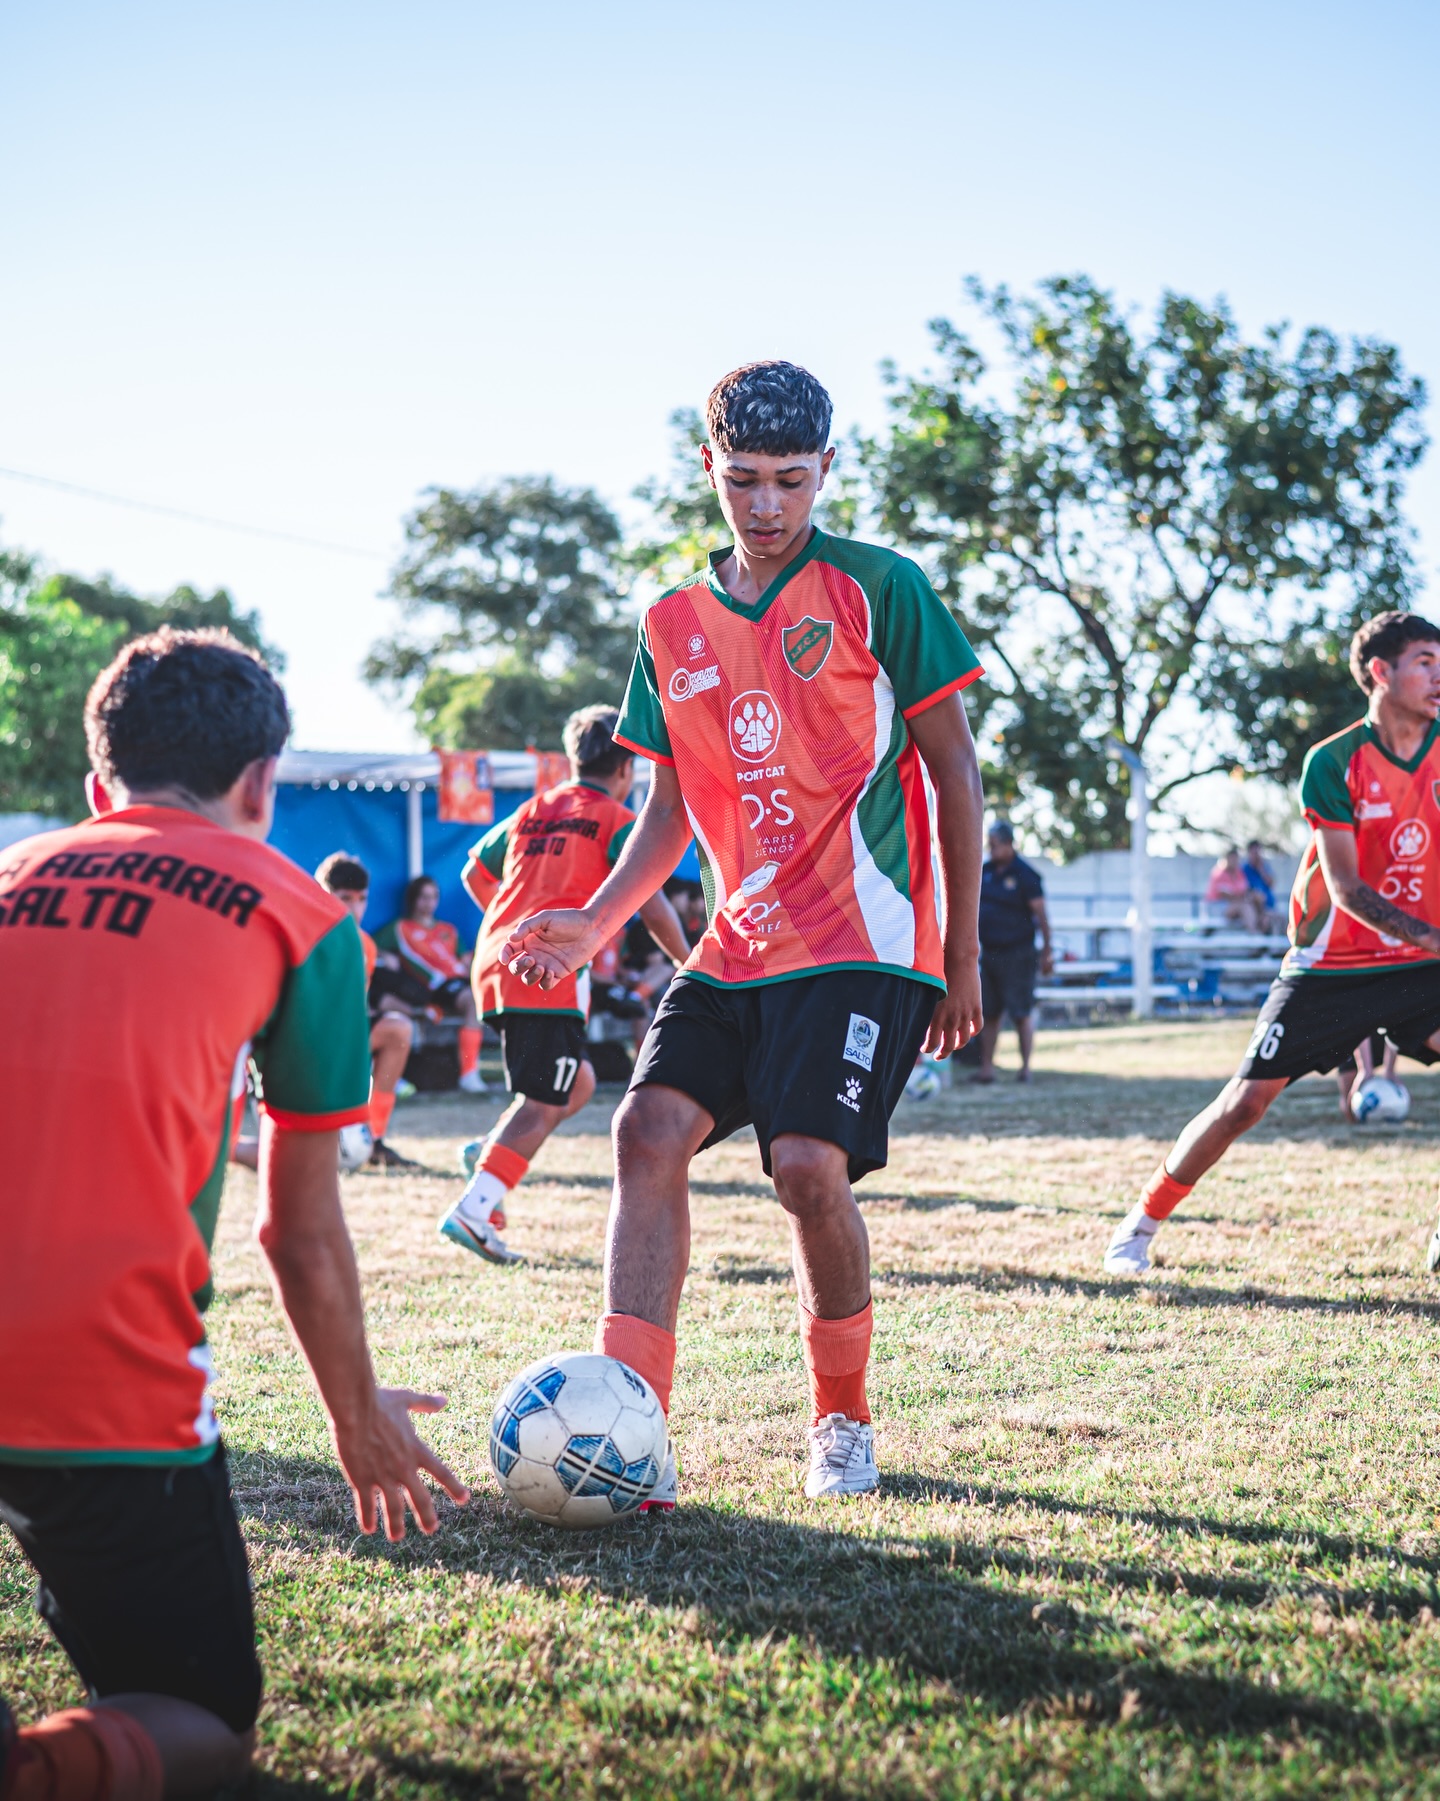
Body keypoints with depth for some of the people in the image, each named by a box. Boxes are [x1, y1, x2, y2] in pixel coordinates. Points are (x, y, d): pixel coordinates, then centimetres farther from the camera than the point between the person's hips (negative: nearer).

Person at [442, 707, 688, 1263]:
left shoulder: (530, 812, 21)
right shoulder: (618, 822, 4)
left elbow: (474, 874, 30)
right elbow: (652, 907, -4)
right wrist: (688, 965, 8)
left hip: (494, 962, 7)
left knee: (578, 1082, 20)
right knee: (543, 1103, -8)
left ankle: (488, 1152, 3)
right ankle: (472, 1211, -21)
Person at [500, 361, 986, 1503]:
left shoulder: (878, 590, -2)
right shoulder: (673, 625, 12)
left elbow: (955, 775, 0)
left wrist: (963, 955, -2)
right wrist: (592, 926, 4)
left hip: (863, 945, -5)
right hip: (737, 943, 5)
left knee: (809, 1165, -19)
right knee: (650, 1127, -14)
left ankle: (843, 1419, 7)